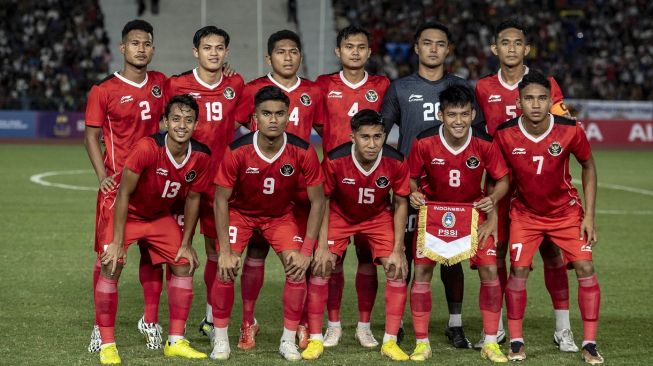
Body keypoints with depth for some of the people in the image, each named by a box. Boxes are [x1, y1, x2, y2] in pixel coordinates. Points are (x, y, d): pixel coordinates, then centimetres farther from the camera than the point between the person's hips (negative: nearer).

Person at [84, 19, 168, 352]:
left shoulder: (160, 84, 7)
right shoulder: (104, 91, -4)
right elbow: (92, 135, -1)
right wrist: (102, 176, -11)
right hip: (117, 183, -4)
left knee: (153, 252, 8)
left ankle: (151, 321, 18)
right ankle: (102, 327, 3)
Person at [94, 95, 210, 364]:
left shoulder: (201, 157, -18)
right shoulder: (147, 148, -33)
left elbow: (193, 199, -2)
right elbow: (124, 193, -25)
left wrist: (186, 244, 0)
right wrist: (117, 242, -24)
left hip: (161, 216, 5)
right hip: (128, 213, -5)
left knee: (184, 265, 1)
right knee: (111, 268, -18)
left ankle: (175, 341, 11)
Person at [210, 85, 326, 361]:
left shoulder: (303, 152, -24)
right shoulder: (237, 152, -27)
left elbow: (317, 201, -13)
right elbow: (221, 200, -17)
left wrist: (306, 251, -18)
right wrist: (225, 251, -21)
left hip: (281, 214, 1)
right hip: (240, 212, -1)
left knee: (297, 269, -15)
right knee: (225, 271, -17)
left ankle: (289, 341, 0)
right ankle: (220, 340, 0)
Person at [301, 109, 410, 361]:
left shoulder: (396, 163, -26)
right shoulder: (335, 161, -30)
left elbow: (401, 204, -11)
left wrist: (397, 250, -13)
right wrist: (322, 246, -19)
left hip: (379, 217, 1)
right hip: (340, 215, -1)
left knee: (398, 269, -12)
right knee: (320, 268, -13)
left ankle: (390, 342, -1)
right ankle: (315, 340, 0)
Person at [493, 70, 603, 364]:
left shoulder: (570, 131, -20)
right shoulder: (505, 135, -20)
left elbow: (588, 166, -3)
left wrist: (589, 216, -5)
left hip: (566, 211, 0)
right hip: (525, 213, 0)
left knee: (585, 268, -9)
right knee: (518, 270, -11)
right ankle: (515, 341, 4)